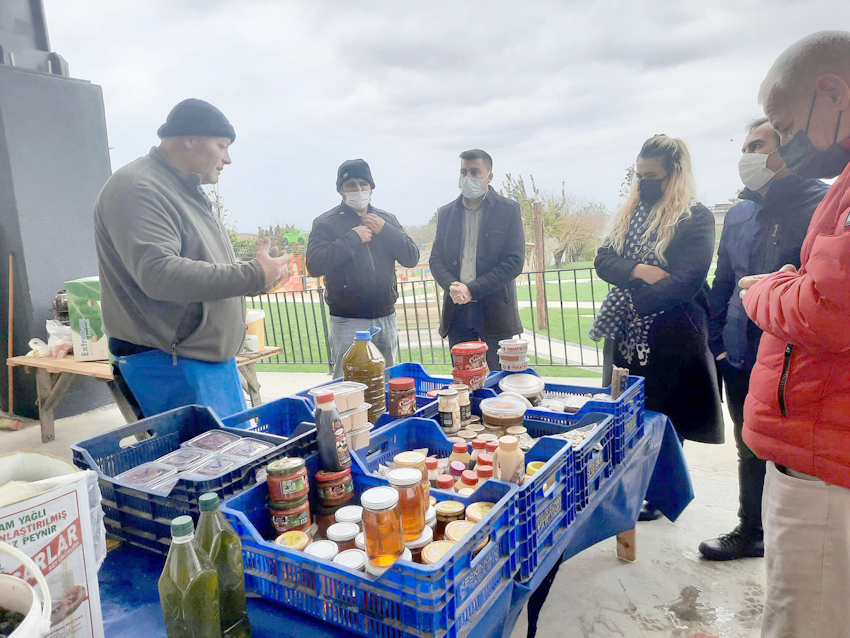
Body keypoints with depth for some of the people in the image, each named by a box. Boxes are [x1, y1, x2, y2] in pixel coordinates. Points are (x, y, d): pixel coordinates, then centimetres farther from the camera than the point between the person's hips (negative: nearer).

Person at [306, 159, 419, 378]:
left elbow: (412, 258, 4)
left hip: (386, 318, 5)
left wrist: (385, 231, -8)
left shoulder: (387, 220, 12)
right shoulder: (325, 223, -1)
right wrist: (352, 238, -15)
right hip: (347, 322, -4)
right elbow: (314, 265, -15)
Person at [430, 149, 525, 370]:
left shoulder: (508, 209, 1)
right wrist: (451, 286, -12)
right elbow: (436, 259, 10)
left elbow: (515, 261, -7)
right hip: (457, 312, 3)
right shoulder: (446, 213, 12)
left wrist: (473, 289, -14)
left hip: (495, 311, -3)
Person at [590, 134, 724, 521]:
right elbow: (603, 260, 3)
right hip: (626, 337, 6)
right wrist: (637, 270, -16)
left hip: (671, 338, -5)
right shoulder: (629, 213, 11)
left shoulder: (696, 218, -8)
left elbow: (685, 282, -18)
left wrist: (631, 303, -18)